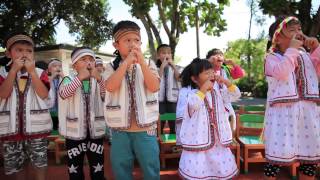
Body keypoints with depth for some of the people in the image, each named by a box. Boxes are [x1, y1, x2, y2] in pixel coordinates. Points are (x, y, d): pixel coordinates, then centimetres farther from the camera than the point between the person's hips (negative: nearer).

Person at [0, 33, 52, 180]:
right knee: (16, 168, 14)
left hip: (36, 128, -1)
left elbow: (43, 94, -12)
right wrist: (14, 70, -17)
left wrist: (32, 72, -17)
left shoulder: (40, 73, 2)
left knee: (40, 166, 8)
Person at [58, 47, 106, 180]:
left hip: (95, 131, 1)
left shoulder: (98, 81, 2)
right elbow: (63, 93, -22)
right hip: (75, 132, -1)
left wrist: (99, 78, -29)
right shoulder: (69, 80, -2)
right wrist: (80, 77, -33)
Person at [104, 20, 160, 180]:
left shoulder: (148, 64, 1)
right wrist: (127, 62, -21)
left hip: (145, 129, 0)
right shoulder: (111, 67, 1)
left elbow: (154, 87, -14)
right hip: (120, 130, 1)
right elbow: (111, 87, -18)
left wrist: (141, 61, -20)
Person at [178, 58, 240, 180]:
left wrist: (226, 82, -6)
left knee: (223, 170, 19)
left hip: (217, 140, 6)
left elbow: (235, 95, 7)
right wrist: (204, 88, -30)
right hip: (199, 141, -6)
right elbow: (193, 104, -35)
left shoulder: (217, 93, 6)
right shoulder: (193, 94, -14)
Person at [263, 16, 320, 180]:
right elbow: (281, 73, -20)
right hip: (283, 111, -5)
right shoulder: (272, 57, -1)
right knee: (278, 153, -4)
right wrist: (292, 49, -13)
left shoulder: (305, 55, 15)